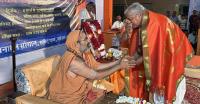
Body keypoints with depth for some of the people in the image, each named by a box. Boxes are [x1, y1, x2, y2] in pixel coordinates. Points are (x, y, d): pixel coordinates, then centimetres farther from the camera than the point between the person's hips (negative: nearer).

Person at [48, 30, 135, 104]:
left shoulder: (84, 53, -5)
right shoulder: (74, 61, -31)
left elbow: (97, 66, 0)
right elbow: (97, 76, -27)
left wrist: (118, 61, -6)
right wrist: (119, 66, -23)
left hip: (80, 89, 8)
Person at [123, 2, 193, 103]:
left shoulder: (155, 23, -27)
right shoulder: (141, 25, 0)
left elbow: (153, 50, -28)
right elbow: (140, 48, 5)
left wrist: (137, 61, -23)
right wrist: (132, 58, -9)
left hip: (170, 59, -8)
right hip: (156, 61, 8)